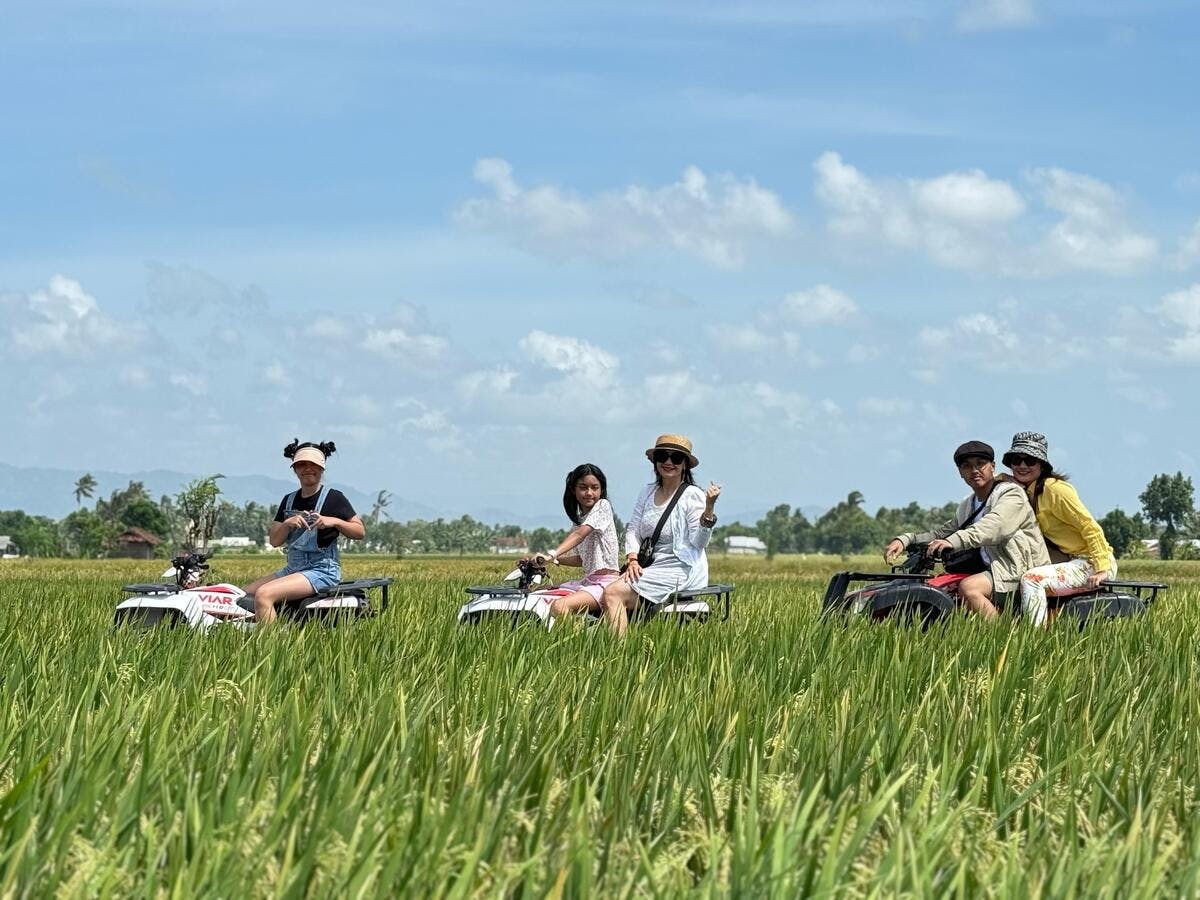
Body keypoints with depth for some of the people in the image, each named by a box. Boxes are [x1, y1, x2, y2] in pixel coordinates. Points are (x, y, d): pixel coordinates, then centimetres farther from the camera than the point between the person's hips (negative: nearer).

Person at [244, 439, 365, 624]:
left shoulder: (333, 497, -3)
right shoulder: (289, 500, 14)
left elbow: (360, 531, -3)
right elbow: (274, 541, 7)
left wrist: (334, 521, -19)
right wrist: (287, 524, -13)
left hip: (322, 570, -8)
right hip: (292, 568, 8)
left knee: (263, 595, -27)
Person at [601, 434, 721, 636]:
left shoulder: (692, 496, -5)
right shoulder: (648, 492, 14)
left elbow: (698, 542, -12)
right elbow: (633, 529, 13)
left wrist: (709, 509, -26)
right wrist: (632, 560, -4)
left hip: (680, 569, -7)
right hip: (650, 567, 7)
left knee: (614, 594, -23)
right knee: (606, 597, -15)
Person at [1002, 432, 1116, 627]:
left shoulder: (1055, 489, -14)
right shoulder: (1026, 492, 13)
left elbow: (1090, 528, -18)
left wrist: (1101, 569, -25)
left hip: (1091, 564, -10)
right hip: (1070, 562, 10)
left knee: (1031, 579, -26)